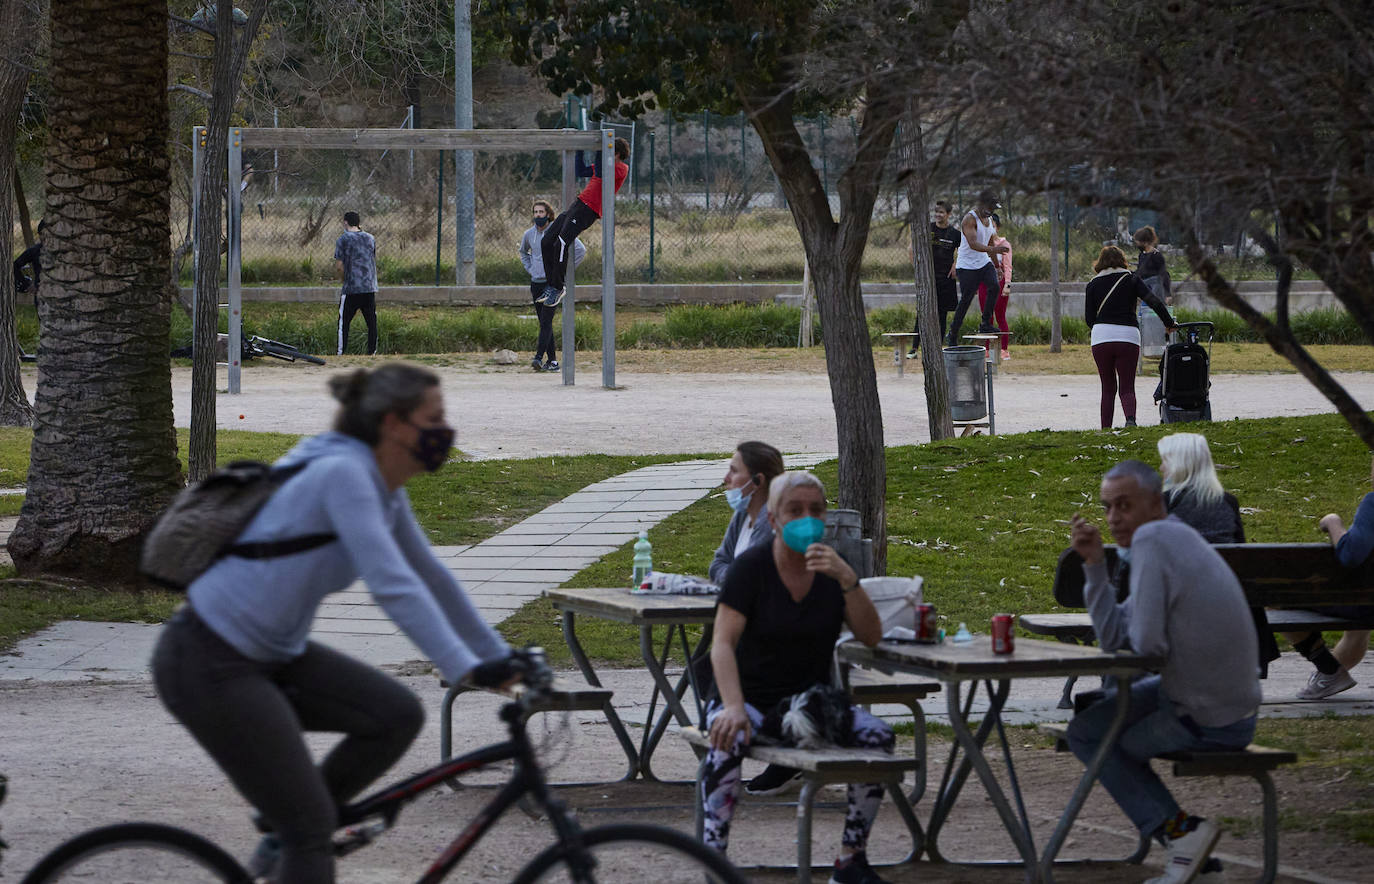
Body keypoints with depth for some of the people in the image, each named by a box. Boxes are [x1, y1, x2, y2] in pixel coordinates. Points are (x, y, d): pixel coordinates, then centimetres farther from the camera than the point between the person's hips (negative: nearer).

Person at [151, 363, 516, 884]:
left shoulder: (384, 491, 8)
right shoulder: (342, 474, -21)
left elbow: (431, 578, 17)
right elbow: (393, 587, -29)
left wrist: (502, 660, 16)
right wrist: (468, 671, -32)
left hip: (271, 655, 9)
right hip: (208, 664, -9)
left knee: (396, 716, -2)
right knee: (311, 827, -9)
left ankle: (286, 841, 12)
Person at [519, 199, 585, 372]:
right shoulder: (529, 234, 9)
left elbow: (580, 250, -6)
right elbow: (523, 252, 31)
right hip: (536, 283, 6)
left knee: (546, 321, -15)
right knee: (544, 323, 6)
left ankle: (539, 357, -22)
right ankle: (552, 360, 10)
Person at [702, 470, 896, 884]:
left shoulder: (831, 569, 5)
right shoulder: (751, 567, -8)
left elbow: (871, 636, -6)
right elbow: (723, 644, -18)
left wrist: (847, 579, -22)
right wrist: (734, 707, -36)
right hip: (753, 697, -4)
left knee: (877, 737, -23)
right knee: (727, 742, -37)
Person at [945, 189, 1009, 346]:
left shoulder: (989, 219, 11)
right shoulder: (970, 219, -16)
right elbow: (973, 244, -30)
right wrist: (992, 249, -43)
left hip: (984, 263, 7)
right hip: (967, 266, -7)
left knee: (994, 286, -20)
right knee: (965, 301, -4)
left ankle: (985, 324, -14)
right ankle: (952, 336, 8)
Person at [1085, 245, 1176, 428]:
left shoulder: (1093, 284, 9)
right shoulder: (1131, 279, 7)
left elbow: (1089, 318, 8)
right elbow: (1154, 302, -3)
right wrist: (1169, 323, 7)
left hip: (1101, 338, 1)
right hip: (1128, 337, -1)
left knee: (1108, 388, 12)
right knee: (1127, 388, 2)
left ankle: (1105, 430, 6)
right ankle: (1130, 418, -27)